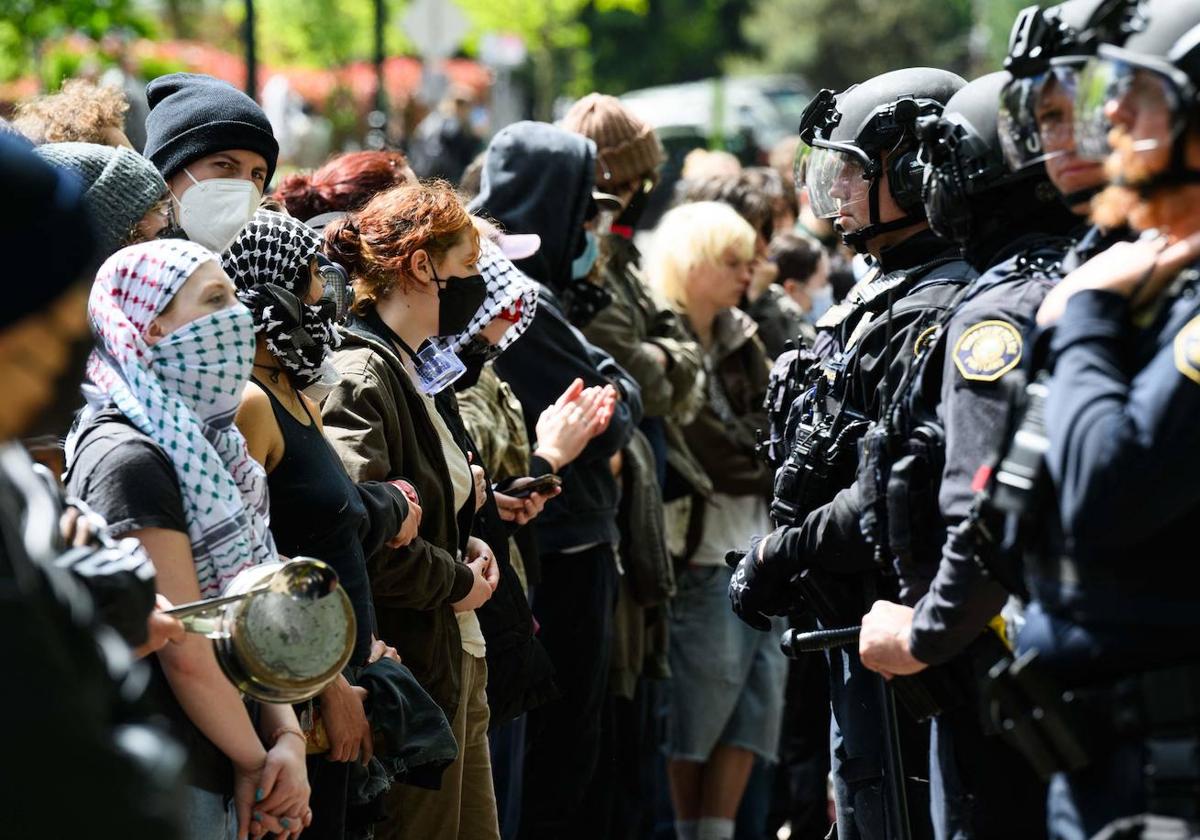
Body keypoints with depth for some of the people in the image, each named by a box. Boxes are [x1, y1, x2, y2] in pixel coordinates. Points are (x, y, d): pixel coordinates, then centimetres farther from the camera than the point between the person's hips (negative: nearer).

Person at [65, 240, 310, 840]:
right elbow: (186, 652, -18)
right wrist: (256, 762, -8)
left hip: (231, 782, 9)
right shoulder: (129, 459, -15)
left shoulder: (202, 445, 13)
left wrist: (287, 737, -3)